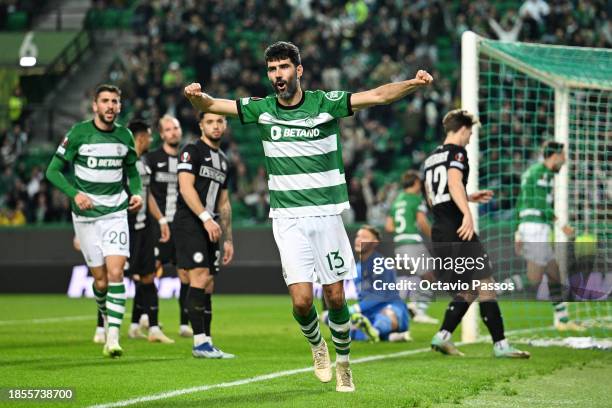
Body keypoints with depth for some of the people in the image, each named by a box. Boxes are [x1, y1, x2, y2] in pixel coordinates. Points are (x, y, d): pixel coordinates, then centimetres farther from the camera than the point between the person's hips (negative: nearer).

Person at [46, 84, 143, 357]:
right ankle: (106, 318, 33)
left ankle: (113, 337, -17)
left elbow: (132, 171, 20)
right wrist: (75, 194, -20)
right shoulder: (79, 133, -7)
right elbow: (53, 170, -5)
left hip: (116, 214, 2)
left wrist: (137, 193, 0)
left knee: (115, 273, -15)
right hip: (86, 215, -2)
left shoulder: (124, 136, 4)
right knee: (100, 280, 2)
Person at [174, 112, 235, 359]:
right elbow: (186, 186, -16)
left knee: (208, 286, 6)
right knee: (199, 278, -17)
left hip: (211, 228, 8)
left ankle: (207, 343, 7)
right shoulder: (192, 151, -3)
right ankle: (200, 341, -18)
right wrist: (206, 218, -25)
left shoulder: (223, 161, 21)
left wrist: (228, 239, 21)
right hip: (189, 224, -8)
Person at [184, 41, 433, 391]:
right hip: (288, 218, 1)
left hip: (326, 214, -1)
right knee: (302, 300, -9)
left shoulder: (326, 103, -4)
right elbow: (210, 105, 2)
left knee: (335, 297, 2)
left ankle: (343, 363, 25)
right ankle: (317, 346, 23)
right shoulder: (262, 109, 2)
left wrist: (414, 84, -31)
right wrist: (196, 96, -21)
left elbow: (378, 96, -13)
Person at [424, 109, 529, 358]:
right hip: (458, 229, -9)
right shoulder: (456, 152, -5)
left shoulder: (431, 158, 21)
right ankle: (500, 345, -12)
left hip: (439, 231, 9)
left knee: (468, 289, 14)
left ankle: (443, 337, 4)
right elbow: (454, 182, -23)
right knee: (485, 285, -8)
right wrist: (467, 213, -35)